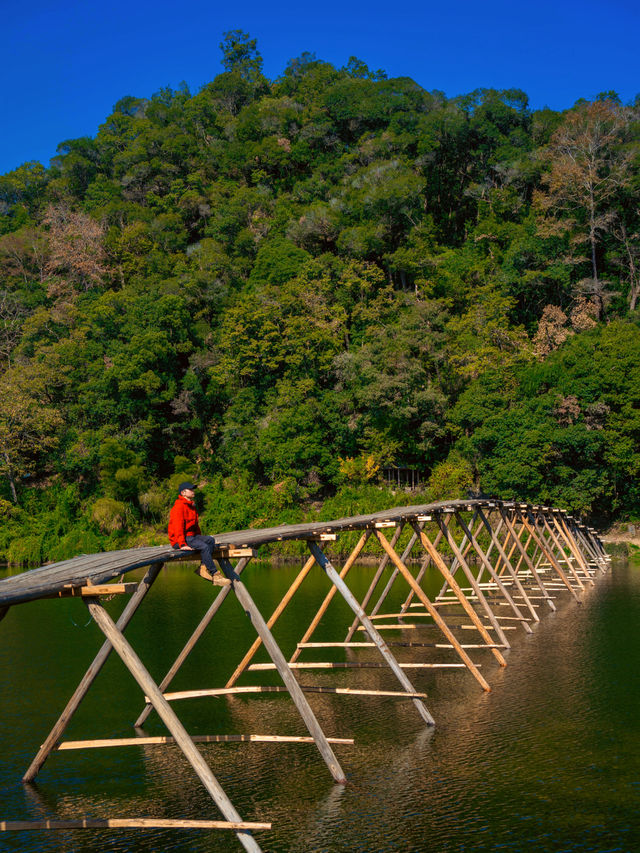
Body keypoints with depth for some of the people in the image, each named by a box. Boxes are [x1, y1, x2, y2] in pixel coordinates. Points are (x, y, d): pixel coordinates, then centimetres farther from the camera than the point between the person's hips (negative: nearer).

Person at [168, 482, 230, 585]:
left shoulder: (191, 506, 19)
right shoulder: (179, 506, -13)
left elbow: (195, 525, 26)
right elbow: (177, 526, -22)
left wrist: (200, 538, 14)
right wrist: (182, 544, -29)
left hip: (191, 536, 10)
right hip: (179, 540, -10)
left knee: (210, 540, -10)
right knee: (204, 547, -26)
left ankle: (204, 567, -21)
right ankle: (215, 575, -25)